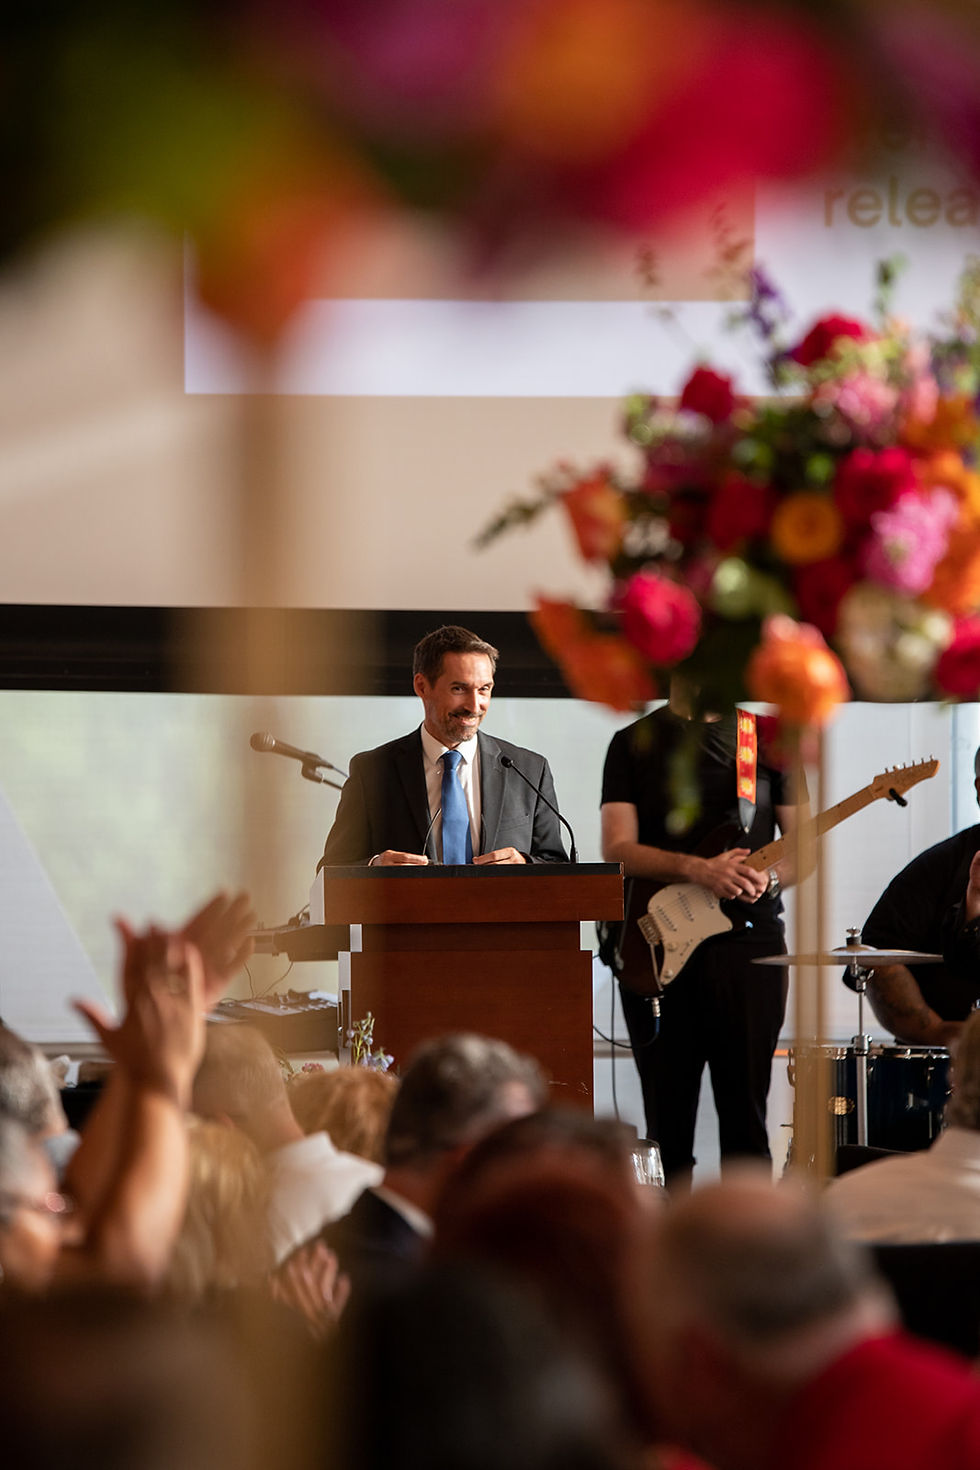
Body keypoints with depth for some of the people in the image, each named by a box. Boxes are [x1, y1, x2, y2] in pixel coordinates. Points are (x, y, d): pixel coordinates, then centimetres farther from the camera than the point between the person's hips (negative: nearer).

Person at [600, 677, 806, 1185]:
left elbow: (801, 844, 9)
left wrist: (769, 877, -13)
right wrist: (698, 870, -18)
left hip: (749, 939, 0)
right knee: (667, 1124, 3)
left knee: (745, 1117, -1)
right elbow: (617, 849, -3)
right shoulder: (634, 743, 7)